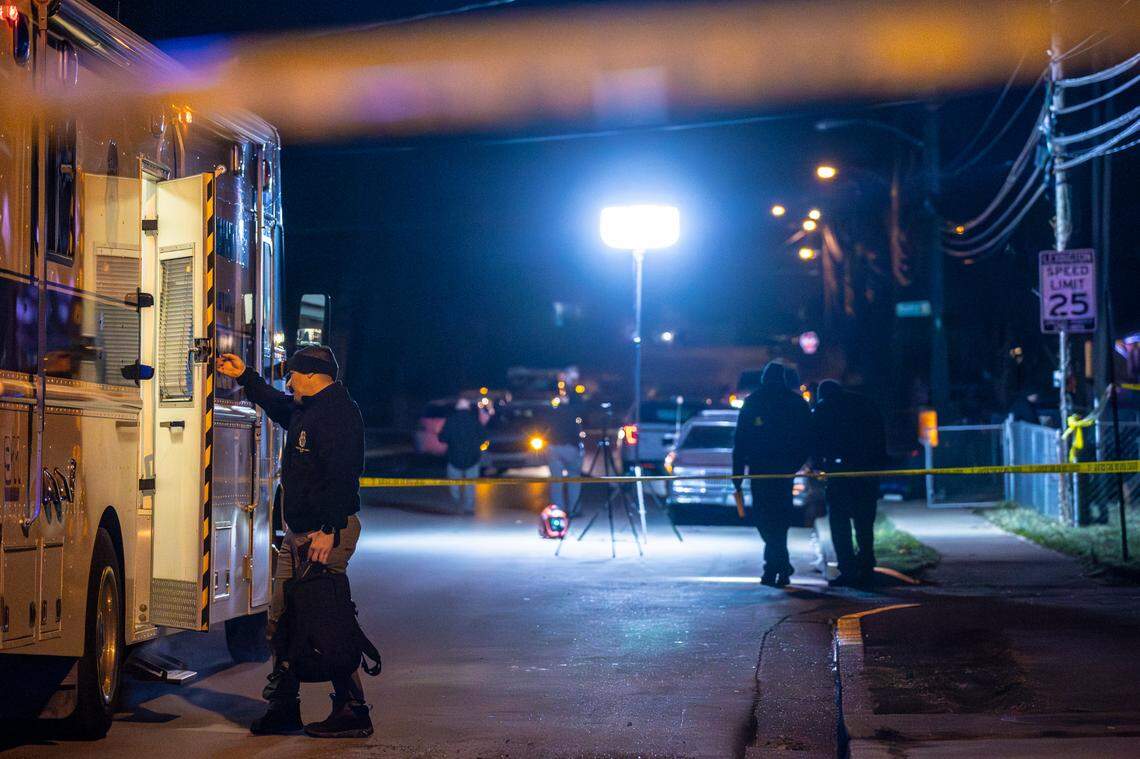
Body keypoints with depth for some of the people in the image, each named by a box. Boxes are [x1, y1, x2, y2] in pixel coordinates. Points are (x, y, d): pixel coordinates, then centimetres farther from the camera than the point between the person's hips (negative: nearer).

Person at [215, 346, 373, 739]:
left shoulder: (338, 412, -15)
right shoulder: (306, 410, 18)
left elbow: (341, 476, -24)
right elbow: (277, 405, 44)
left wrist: (329, 530, -29)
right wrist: (245, 377, 42)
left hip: (326, 533, -11)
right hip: (298, 532, 11)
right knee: (283, 618, 11)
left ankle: (352, 711, -6)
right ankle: (284, 706, 19)